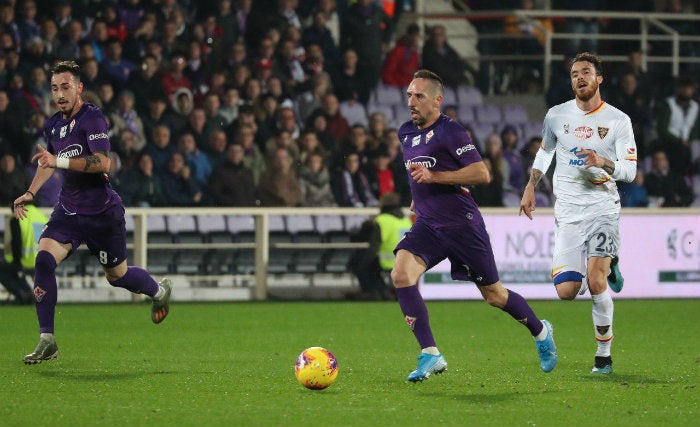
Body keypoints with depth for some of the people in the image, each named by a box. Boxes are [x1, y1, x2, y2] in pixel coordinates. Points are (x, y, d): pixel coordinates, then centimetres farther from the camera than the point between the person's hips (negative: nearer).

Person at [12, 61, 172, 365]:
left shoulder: (92, 118, -16)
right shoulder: (53, 125, 7)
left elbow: (103, 162, -27)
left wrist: (59, 160, -31)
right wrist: (30, 193, 16)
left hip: (102, 211, -6)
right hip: (68, 210, 6)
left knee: (116, 275, 10)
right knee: (44, 258, -18)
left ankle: (159, 291, 45)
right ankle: (46, 341, -15)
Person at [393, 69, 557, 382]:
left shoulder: (450, 131, -14)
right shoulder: (406, 133, 10)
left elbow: (481, 174, -19)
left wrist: (432, 177, -23)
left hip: (462, 224, -6)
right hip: (427, 225, 6)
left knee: (493, 294, 6)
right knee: (401, 274, -21)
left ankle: (540, 332, 35)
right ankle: (430, 355, -19)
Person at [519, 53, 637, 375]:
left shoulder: (618, 120, -2)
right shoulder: (557, 115, 6)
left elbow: (629, 170, -4)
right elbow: (544, 151, 24)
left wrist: (603, 163, -24)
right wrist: (530, 187, 12)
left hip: (602, 206, -3)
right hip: (568, 212, 3)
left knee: (596, 283, -20)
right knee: (566, 292, -8)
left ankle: (604, 355, -3)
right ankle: (606, 267, 26)